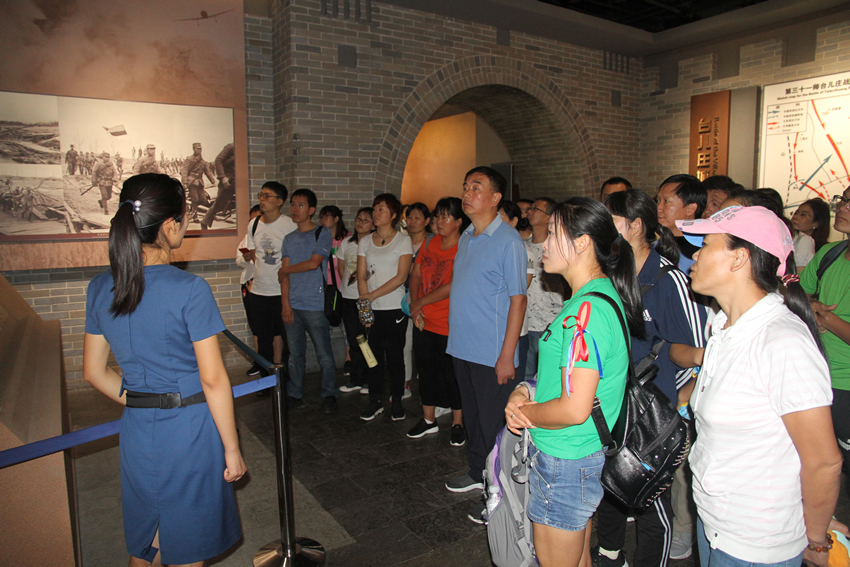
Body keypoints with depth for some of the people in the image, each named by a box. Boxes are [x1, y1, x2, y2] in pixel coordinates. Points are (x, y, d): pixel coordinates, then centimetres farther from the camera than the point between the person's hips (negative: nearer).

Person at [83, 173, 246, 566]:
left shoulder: (100, 288, -1)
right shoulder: (189, 290, -20)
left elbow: (93, 372, 7)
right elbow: (212, 379, -18)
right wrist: (232, 449, -9)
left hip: (136, 431, 5)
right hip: (189, 430, -5)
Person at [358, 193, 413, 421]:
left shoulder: (403, 240, -1)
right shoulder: (365, 242, 10)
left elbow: (401, 277, -9)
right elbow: (361, 276, 6)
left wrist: (373, 295, -15)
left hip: (394, 308, -3)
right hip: (371, 309, 3)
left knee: (395, 356, 3)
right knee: (373, 356, 6)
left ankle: (397, 400, 19)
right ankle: (375, 401, 19)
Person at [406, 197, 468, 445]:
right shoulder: (430, 243, 7)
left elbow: (452, 287, -20)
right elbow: (415, 275, 9)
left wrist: (420, 302, -11)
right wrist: (414, 305, -5)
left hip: (448, 324, -6)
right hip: (423, 322, 7)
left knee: (450, 374, 5)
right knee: (426, 370, 16)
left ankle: (457, 424, 24)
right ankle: (428, 420, 32)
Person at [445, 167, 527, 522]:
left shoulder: (508, 241, -14)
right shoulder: (466, 237, 10)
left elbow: (518, 299, -16)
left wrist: (507, 355, -19)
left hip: (491, 353, -7)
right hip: (461, 347, 7)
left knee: (492, 424, 4)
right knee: (472, 414, 21)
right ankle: (476, 473, 39)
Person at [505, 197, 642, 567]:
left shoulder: (586, 310, -26)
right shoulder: (602, 295, 8)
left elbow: (574, 409, -28)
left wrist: (525, 413, -11)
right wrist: (525, 391, 2)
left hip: (566, 465, -10)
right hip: (586, 455, 10)